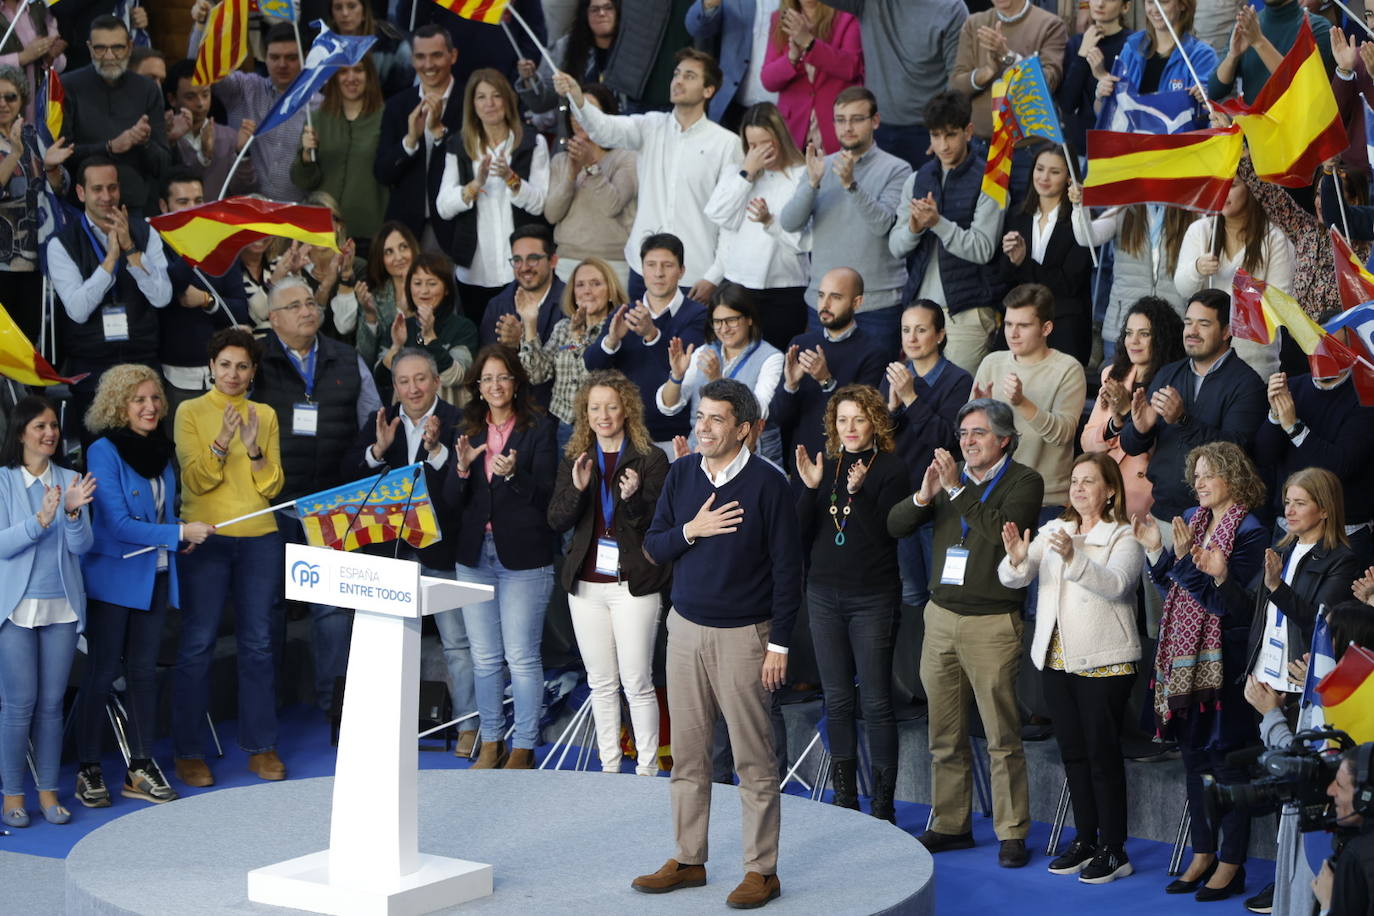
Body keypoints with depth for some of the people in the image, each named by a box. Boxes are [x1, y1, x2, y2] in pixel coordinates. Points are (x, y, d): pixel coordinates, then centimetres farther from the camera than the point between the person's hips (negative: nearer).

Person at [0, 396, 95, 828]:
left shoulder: (70, 481, 5)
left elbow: (82, 546, 0)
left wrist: (73, 513, -19)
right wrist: (41, 519, -24)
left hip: (62, 607, 3)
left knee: (52, 704, 6)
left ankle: (48, 792, 13)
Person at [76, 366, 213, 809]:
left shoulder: (162, 449, 8)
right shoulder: (104, 451, -13)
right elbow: (118, 523, -19)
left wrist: (182, 534, -2)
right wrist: (180, 533, -22)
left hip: (155, 575, 6)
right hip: (113, 576, -6)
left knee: (144, 671, 9)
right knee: (102, 672, 1)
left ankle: (141, 768, 14)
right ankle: (89, 770, 10)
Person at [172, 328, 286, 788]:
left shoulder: (265, 415, 11)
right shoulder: (191, 412, 2)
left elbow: (273, 487, 5)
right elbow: (196, 480, -8)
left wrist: (254, 448, -12)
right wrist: (221, 441, -23)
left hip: (259, 538, 3)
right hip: (206, 537, -3)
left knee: (258, 643, 3)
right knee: (197, 645, -4)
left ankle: (261, 747, 10)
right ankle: (189, 752, 3)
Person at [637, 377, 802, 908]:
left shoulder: (767, 483, -10)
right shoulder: (681, 475, 5)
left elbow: (787, 569, -8)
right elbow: (652, 547, 9)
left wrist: (779, 644, -10)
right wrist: (691, 530, -11)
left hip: (743, 635, -5)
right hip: (686, 627, 5)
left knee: (753, 760, 0)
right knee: (687, 754, 9)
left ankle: (762, 870, 7)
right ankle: (688, 860, 19)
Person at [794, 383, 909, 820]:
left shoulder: (891, 469, -5)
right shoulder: (827, 467, 8)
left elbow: (885, 534, -14)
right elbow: (801, 534, 3)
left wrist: (858, 493, -24)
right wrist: (810, 489, -10)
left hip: (873, 598, -5)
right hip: (825, 595, 5)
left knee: (875, 702, -3)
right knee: (836, 699, 9)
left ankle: (883, 801, 2)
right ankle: (844, 796, 17)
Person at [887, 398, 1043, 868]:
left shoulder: (1024, 481, -1)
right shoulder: (949, 477, 15)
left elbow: (1003, 529, -19)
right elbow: (895, 525, 9)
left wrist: (957, 490, -17)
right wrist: (924, 495, -9)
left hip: (992, 622, -5)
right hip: (942, 614, 5)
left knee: (1002, 736, -5)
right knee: (945, 734, 9)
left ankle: (1012, 833, 1)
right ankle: (950, 824, 18)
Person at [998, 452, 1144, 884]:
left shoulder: (1124, 537, -5)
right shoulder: (1053, 532, 11)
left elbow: (1116, 584, -24)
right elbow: (1013, 579, 0)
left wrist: (1073, 558, -38)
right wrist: (1017, 560, -23)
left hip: (1104, 661, -6)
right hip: (1057, 657, 6)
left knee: (1102, 752, -4)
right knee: (1072, 751, 12)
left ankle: (1113, 850, 3)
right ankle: (1085, 839, 23)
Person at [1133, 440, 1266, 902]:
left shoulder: (1249, 532, -12)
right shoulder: (1192, 520, 10)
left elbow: (1224, 602, -18)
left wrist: (1185, 557, -26)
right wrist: (1155, 550, 0)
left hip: (1225, 658, -7)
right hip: (1186, 655, 7)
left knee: (1227, 757, -1)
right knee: (1194, 755, 12)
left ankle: (1231, 864, 7)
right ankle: (1203, 854, 22)